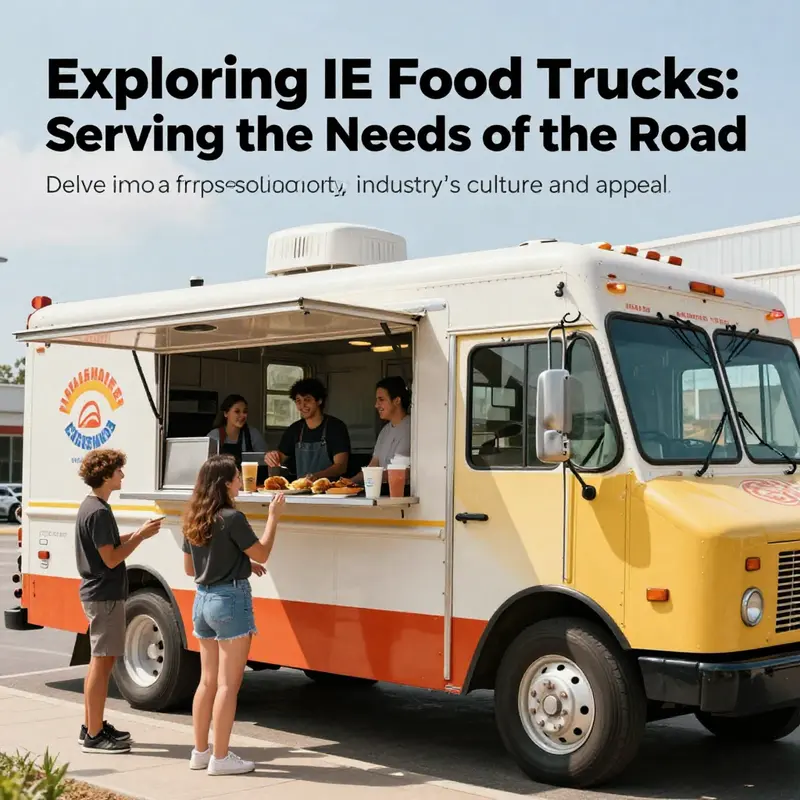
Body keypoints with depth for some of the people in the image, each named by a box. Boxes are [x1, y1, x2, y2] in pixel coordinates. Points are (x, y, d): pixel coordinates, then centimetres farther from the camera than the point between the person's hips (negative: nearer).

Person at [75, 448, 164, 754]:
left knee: (99, 661, 16)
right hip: (105, 596, -11)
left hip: (96, 593, 11)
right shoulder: (99, 511, -19)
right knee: (102, 662, -5)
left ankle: (92, 726, 24)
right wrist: (141, 536, -14)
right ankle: (94, 736, 0)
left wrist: (138, 533, 6)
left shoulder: (90, 506, 12)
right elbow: (111, 558, -21)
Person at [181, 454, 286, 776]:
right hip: (231, 600, -8)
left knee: (207, 680, 15)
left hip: (202, 600, 8)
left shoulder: (192, 520, 7)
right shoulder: (232, 518, -16)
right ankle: (220, 758, 4)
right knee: (228, 684, -1)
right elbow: (262, 554, -8)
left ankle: (200, 752, 22)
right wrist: (274, 516, 0)